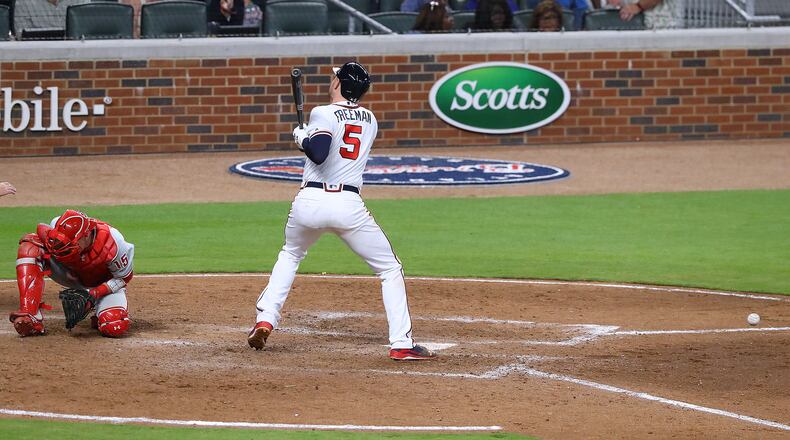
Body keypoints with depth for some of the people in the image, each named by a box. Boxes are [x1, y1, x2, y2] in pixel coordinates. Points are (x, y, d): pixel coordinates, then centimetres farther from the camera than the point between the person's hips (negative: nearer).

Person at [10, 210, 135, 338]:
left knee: (115, 328, -34)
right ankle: (30, 316, -28)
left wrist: (95, 293, -30)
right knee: (30, 246, -24)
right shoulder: (57, 226, -30)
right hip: (74, 277, 3)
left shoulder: (113, 245, -37)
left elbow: (124, 278, -19)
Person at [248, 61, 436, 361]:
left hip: (309, 202, -1)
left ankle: (265, 319, 16)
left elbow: (319, 153, -18)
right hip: (348, 205, 1)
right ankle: (401, 344, -1)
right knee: (390, 269, 10)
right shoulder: (369, 121, 14)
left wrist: (302, 139, 1)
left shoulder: (324, 114, -3)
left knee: (290, 255, 28)